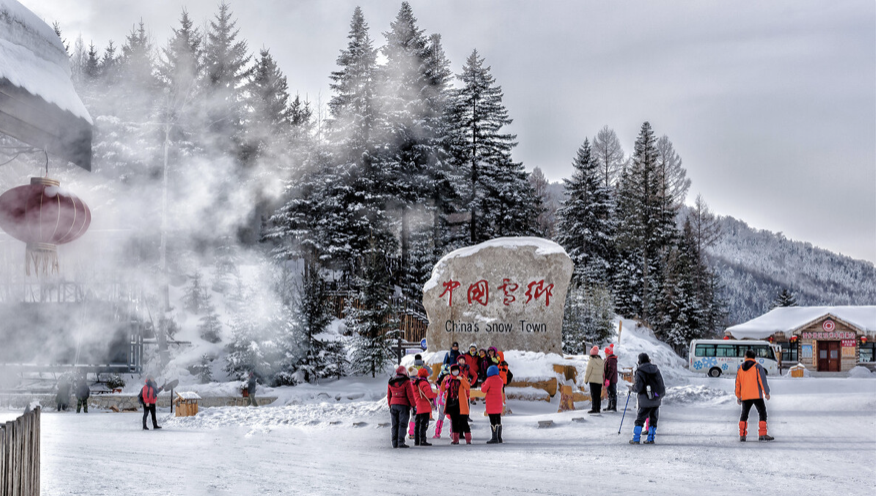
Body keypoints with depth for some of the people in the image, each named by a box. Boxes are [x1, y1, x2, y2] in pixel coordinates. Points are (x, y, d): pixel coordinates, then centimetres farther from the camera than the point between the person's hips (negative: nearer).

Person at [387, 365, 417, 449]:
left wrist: (390, 406, 23)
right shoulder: (406, 382, -9)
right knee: (402, 424, -5)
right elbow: (410, 395, -11)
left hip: (393, 404, 5)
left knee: (395, 425, 9)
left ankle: (394, 443, 9)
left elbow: (389, 396, 15)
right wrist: (413, 406, -4)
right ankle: (401, 442, -10)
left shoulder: (391, 382, 9)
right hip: (404, 405, -5)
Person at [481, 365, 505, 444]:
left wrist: (483, 384, 10)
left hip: (491, 403, -7)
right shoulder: (500, 380, 6)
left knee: (493, 420, -6)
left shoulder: (489, 380, -14)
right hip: (499, 401, 7)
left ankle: (494, 438, -9)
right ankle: (499, 438, 18)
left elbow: (484, 390, -11)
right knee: (498, 420, 13)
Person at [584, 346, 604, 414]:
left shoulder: (591, 361, -13)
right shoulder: (601, 361, 6)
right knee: (598, 395, 10)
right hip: (600, 380, 6)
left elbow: (588, 372, -10)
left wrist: (586, 380, 1)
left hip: (593, 380, -6)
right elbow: (602, 371, 11)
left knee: (593, 395, -6)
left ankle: (594, 408, -9)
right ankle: (598, 408, 12)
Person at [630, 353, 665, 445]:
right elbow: (662, 385, 8)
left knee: (640, 419, 3)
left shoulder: (640, 372, -11)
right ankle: (651, 439, 15)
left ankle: (636, 439, 2)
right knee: (653, 420, 13)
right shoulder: (656, 369, 5)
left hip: (646, 400, -5)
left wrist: (633, 387, 4)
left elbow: (638, 388, -16)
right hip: (657, 400, 5)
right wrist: (660, 395, 20)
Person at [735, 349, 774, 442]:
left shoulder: (740, 368, 9)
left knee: (744, 414, 14)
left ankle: (742, 435, 8)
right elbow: (763, 381, -8)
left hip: (745, 396, 4)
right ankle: (762, 434, -11)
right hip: (757, 396, -4)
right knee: (762, 413, 0)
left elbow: (737, 383, 13)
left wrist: (738, 396, 21)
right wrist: (766, 393, 0)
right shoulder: (757, 367, -3)